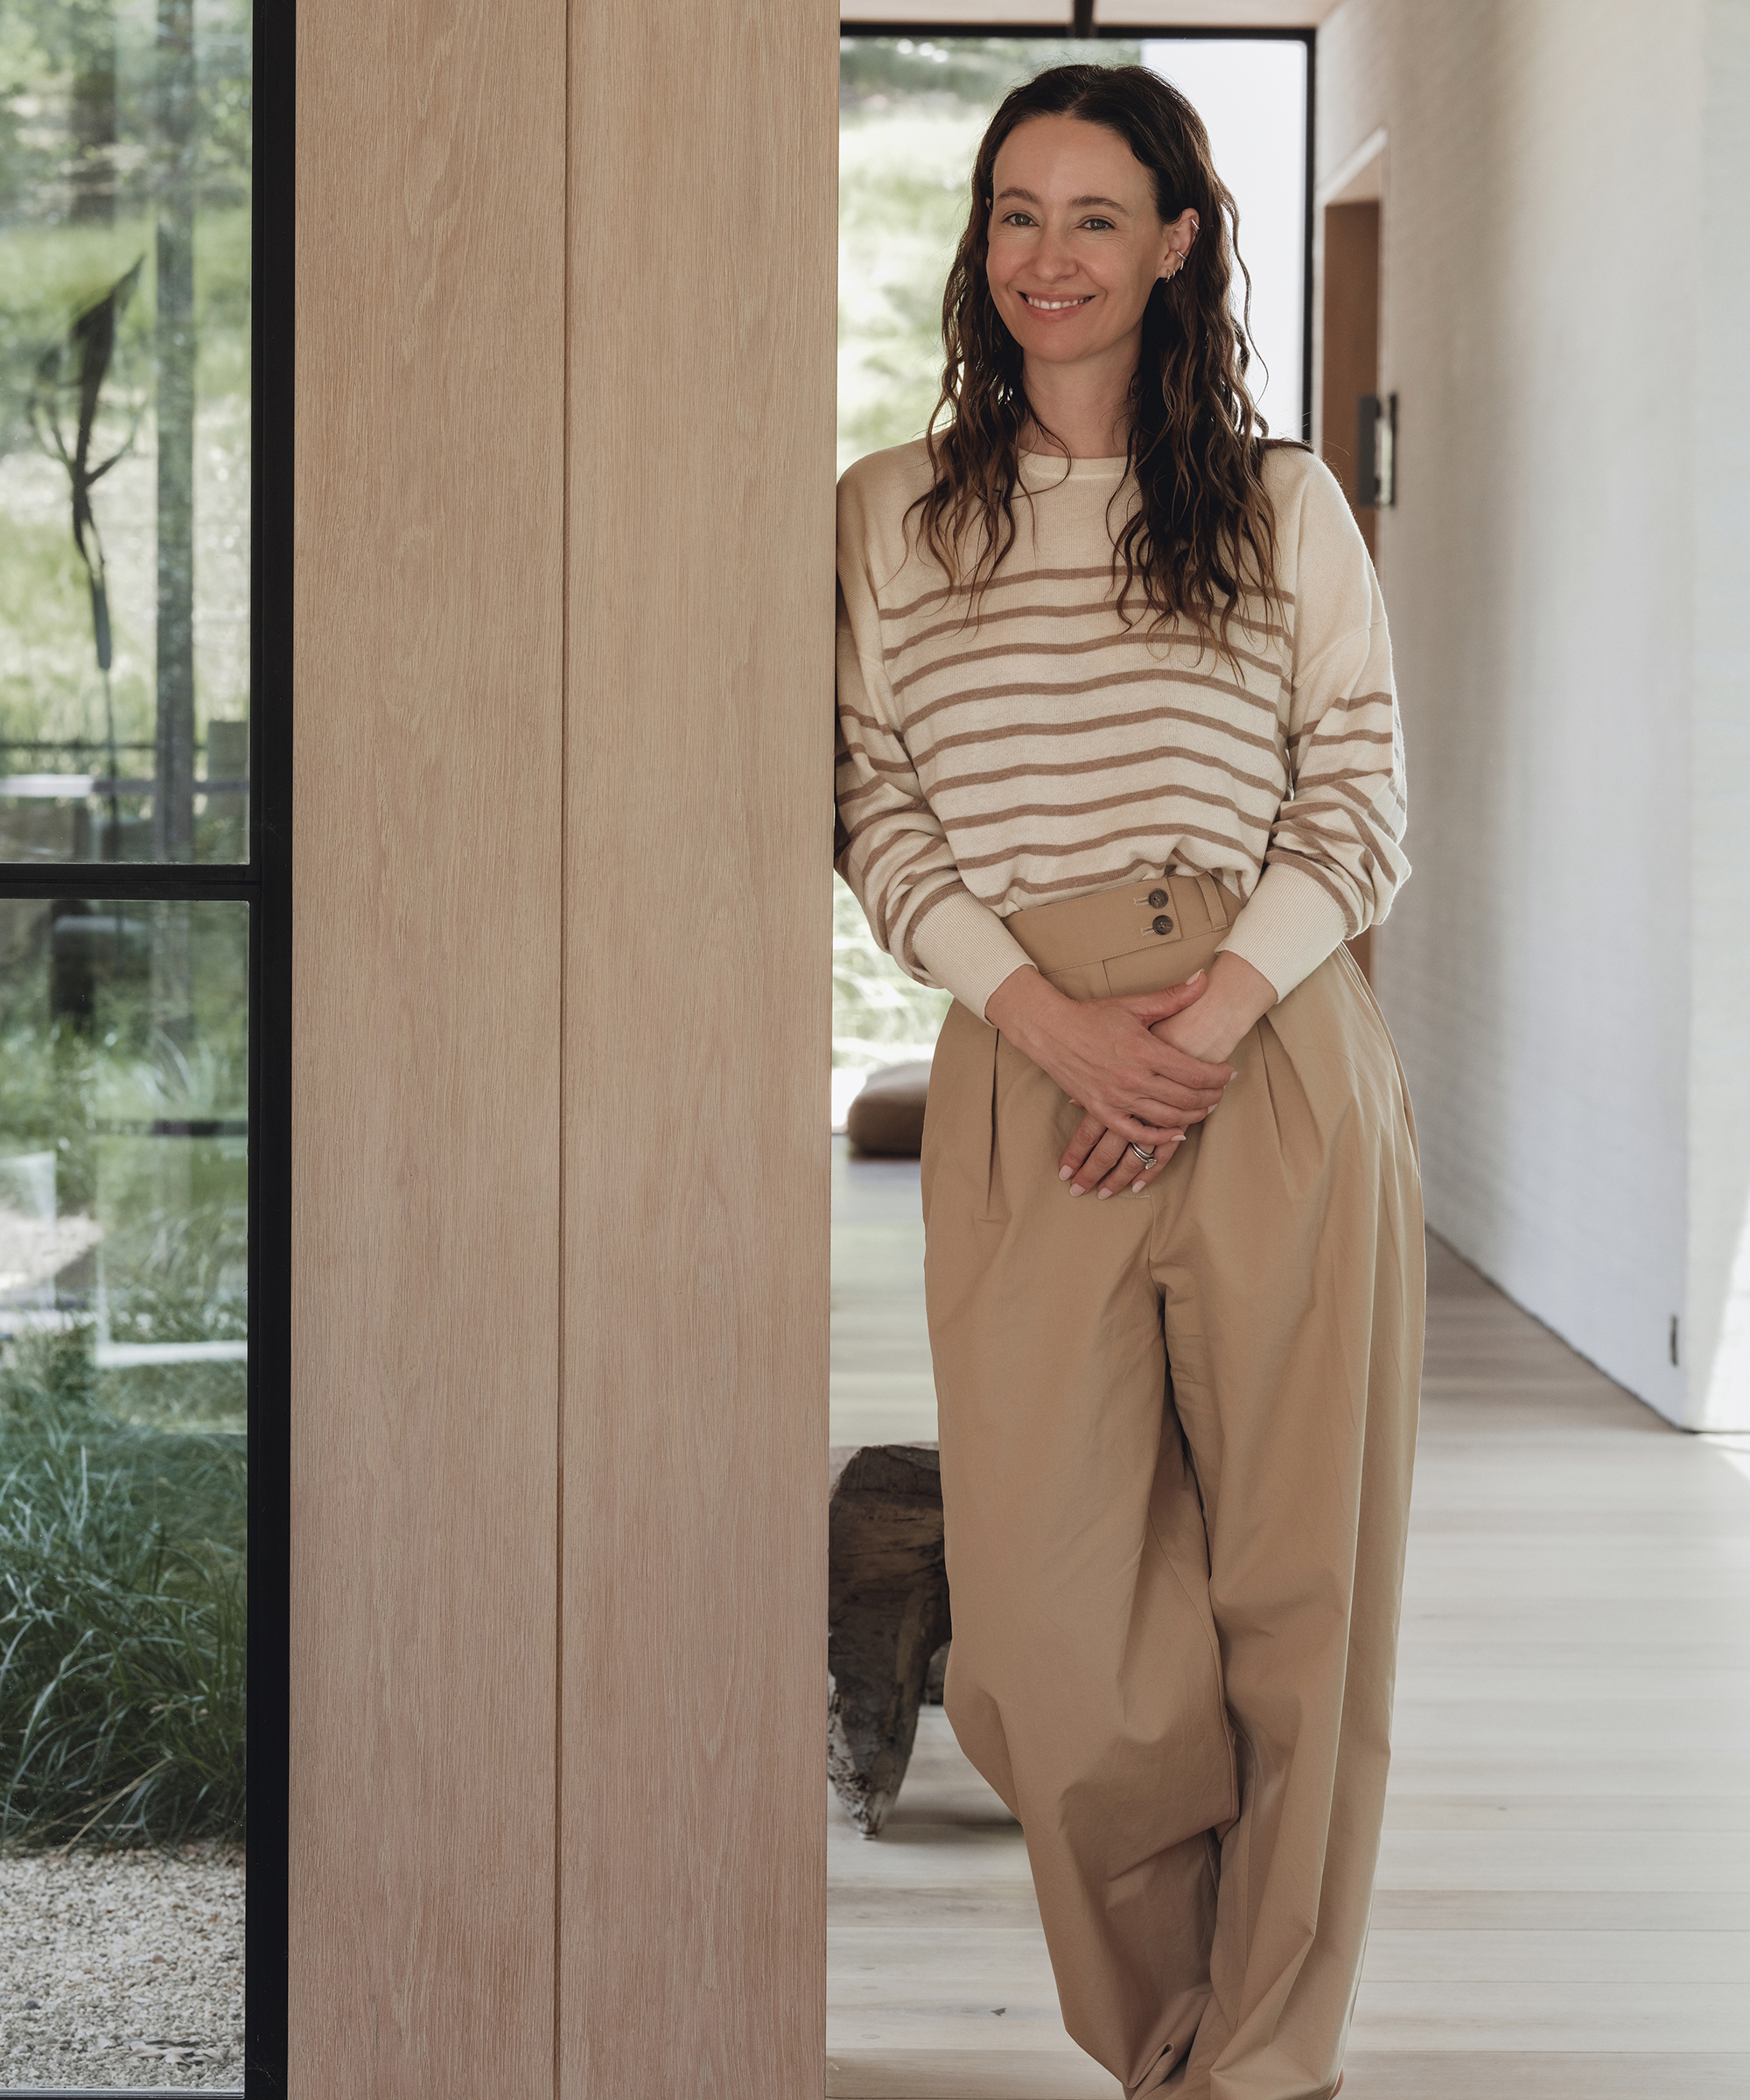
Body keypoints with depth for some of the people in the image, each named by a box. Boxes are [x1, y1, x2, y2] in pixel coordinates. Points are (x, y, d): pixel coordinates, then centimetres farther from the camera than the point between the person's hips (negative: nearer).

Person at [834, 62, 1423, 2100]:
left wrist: (1215, 1010, -11)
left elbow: (1362, 805, 5)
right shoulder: (893, 513, 11)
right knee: (1052, 1603, -2)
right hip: (1022, 1074, 1)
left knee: (1292, 1581, 2)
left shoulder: (1282, 504, 9)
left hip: (1278, 1067, 0)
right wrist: (1054, 1015, -10)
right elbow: (882, 821, 6)